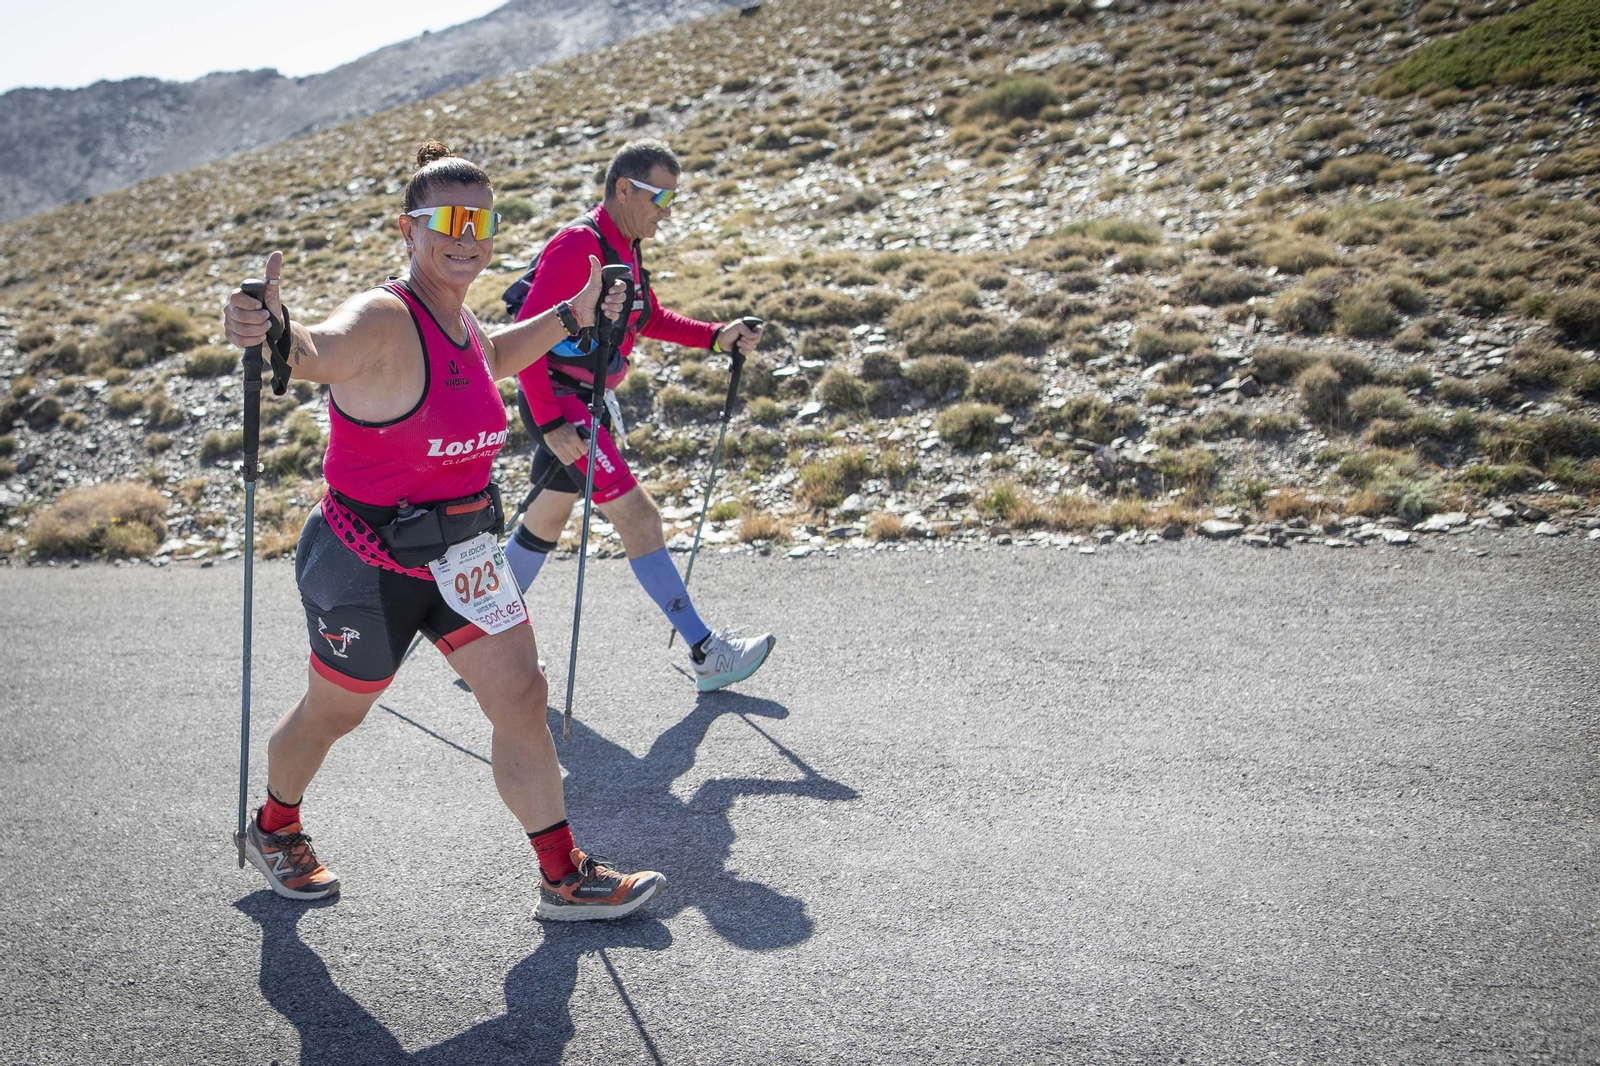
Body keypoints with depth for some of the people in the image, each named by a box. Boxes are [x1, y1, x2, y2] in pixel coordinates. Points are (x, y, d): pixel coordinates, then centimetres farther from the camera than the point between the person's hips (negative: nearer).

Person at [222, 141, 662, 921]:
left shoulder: (459, 321, 2)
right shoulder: (383, 319, -24)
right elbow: (319, 351, -47)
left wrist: (571, 317, 20)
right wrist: (274, 333, -70)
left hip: (459, 550, 7)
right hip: (367, 561, -6)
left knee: (521, 696, 0)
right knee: (332, 712, 16)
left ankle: (564, 878, 11)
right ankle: (273, 830, 47)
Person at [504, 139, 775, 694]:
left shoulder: (625, 249, 11)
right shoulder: (577, 245, -19)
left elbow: (650, 319, 24)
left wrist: (716, 336, 10)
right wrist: (550, 424, -27)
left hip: (587, 402, 10)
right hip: (558, 404, -10)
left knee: (544, 524, 18)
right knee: (639, 518, -11)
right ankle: (706, 654, -7)